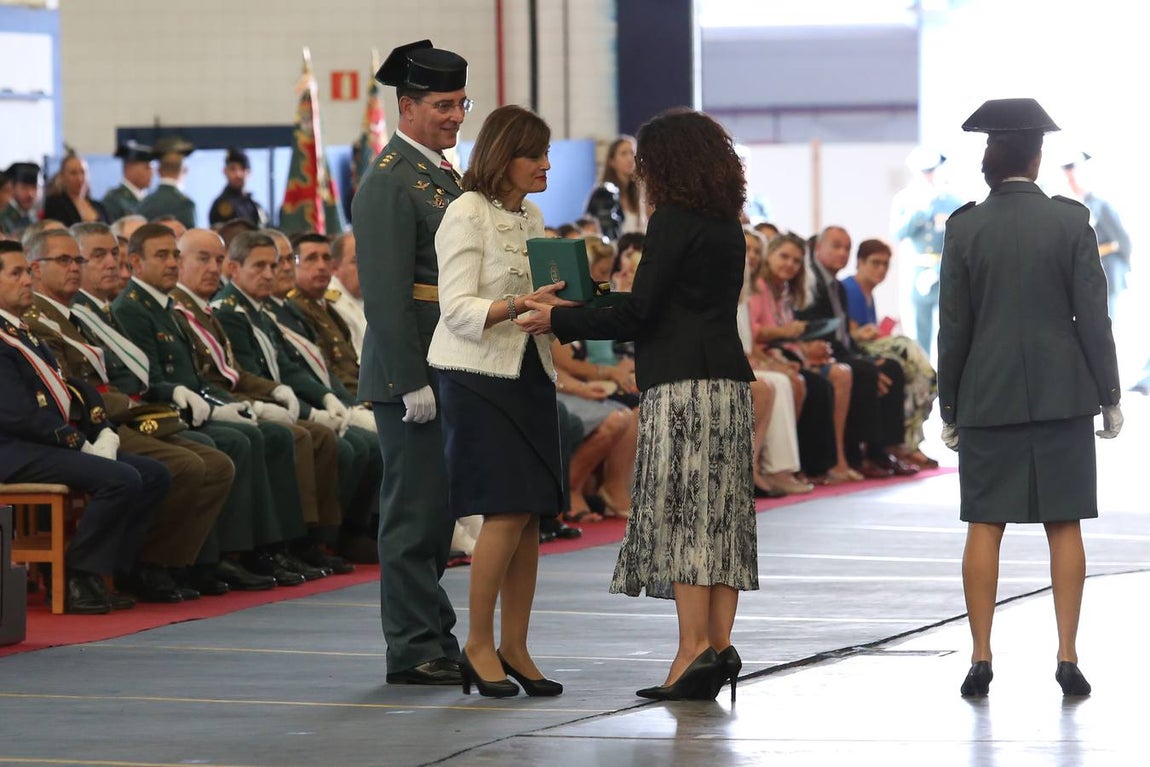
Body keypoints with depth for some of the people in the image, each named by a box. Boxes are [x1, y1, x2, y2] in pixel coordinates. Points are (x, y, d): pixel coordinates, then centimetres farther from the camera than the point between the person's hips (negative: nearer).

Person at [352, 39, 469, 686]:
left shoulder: (443, 175, 18)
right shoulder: (390, 182, -13)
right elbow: (386, 293, -19)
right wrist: (412, 383, -22)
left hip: (448, 375, 10)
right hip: (412, 374, -10)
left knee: (433, 510, 13)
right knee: (416, 511, -5)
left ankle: (433, 643, 18)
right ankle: (417, 650, -2)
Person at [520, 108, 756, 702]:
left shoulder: (673, 221, -9)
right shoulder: (727, 227, 16)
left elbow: (639, 313, -12)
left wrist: (558, 320, -3)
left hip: (683, 385, -8)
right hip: (729, 382, 8)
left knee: (678, 515, -7)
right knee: (719, 514, 7)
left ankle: (694, 647, -13)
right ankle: (719, 646, 4)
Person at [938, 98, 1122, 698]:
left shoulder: (965, 227, -3)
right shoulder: (1070, 221, -4)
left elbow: (953, 326, -1)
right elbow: (1092, 315, -3)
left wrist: (949, 407, 7)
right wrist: (1109, 396, 5)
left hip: (987, 396, 0)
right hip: (1062, 394, 0)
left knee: (984, 525, 4)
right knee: (1063, 525, 4)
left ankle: (981, 657, 1)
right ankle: (1067, 656, 1)